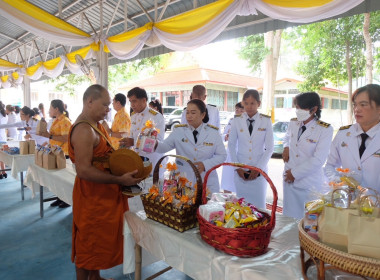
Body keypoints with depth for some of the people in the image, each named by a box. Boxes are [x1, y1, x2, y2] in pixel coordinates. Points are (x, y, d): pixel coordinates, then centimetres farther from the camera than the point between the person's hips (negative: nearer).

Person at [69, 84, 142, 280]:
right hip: (92, 196, -10)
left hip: (104, 194, 10)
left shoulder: (96, 124, 10)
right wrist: (120, 180, -27)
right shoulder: (84, 130, -22)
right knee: (89, 243, 9)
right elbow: (84, 170, -28)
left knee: (100, 240, 22)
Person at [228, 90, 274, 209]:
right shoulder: (237, 121, 1)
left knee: (258, 204, 5)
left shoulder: (266, 121, -1)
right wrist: (237, 168, -3)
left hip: (259, 170, -1)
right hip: (241, 170, 1)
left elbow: (269, 148, -1)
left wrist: (258, 168, -7)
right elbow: (231, 145, 4)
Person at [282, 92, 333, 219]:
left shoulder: (325, 130, -13)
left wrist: (295, 173, -12)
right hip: (289, 180, 5)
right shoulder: (293, 123, 4)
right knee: (290, 218, 14)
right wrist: (286, 147, 4)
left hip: (310, 185, -4)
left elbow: (318, 160, -17)